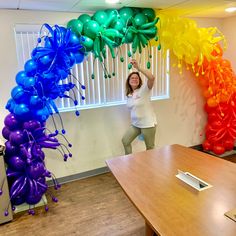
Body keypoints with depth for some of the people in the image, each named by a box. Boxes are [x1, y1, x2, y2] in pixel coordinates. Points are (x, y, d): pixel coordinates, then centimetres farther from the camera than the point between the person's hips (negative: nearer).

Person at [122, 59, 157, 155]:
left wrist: (138, 68, -35)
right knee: (125, 141, 11)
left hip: (148, 124, -7)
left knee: (150, 147, 7)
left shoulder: (144, 89, -13)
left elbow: (152, 78, -32)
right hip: (135, 124, 7)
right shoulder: (129, 94, 7)